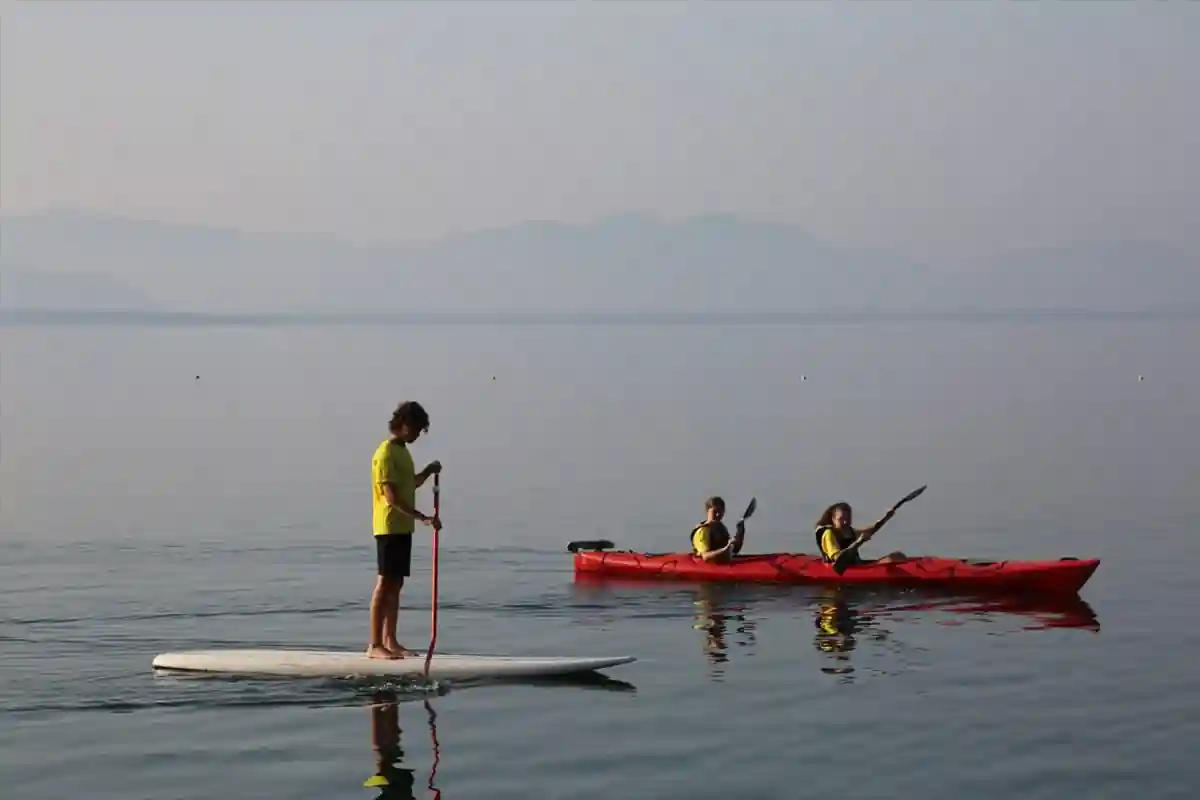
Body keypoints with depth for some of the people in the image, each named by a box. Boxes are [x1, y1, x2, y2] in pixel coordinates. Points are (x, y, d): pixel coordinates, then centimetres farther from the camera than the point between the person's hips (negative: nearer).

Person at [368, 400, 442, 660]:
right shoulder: (385, 453, -14)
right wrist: (422, 517, -26)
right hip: (389, 528, -9)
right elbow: (391, 496, -21)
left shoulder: (403, 451, 16)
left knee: (396, 584, 10)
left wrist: (427, 472, 12)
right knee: (385, 584, -8)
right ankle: (375, 645, -8)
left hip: (403, 527, 9)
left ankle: (390, 641, 14)